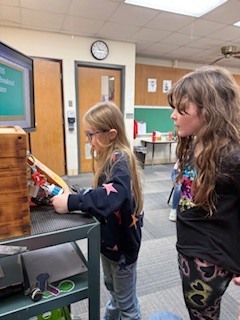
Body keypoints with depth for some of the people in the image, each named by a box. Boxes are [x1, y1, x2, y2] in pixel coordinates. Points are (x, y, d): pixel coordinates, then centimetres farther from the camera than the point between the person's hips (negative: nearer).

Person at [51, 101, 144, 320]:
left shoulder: (120, 160, -26)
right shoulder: (107, 157, 2)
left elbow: (113, 195, -44)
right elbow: (99, 192, 3)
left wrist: (71, 203, -42)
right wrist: (73, 195, -8)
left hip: (122, 241, -9)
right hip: (108, 237, 9)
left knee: (126, 302, 16)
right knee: (113, 289, 32)